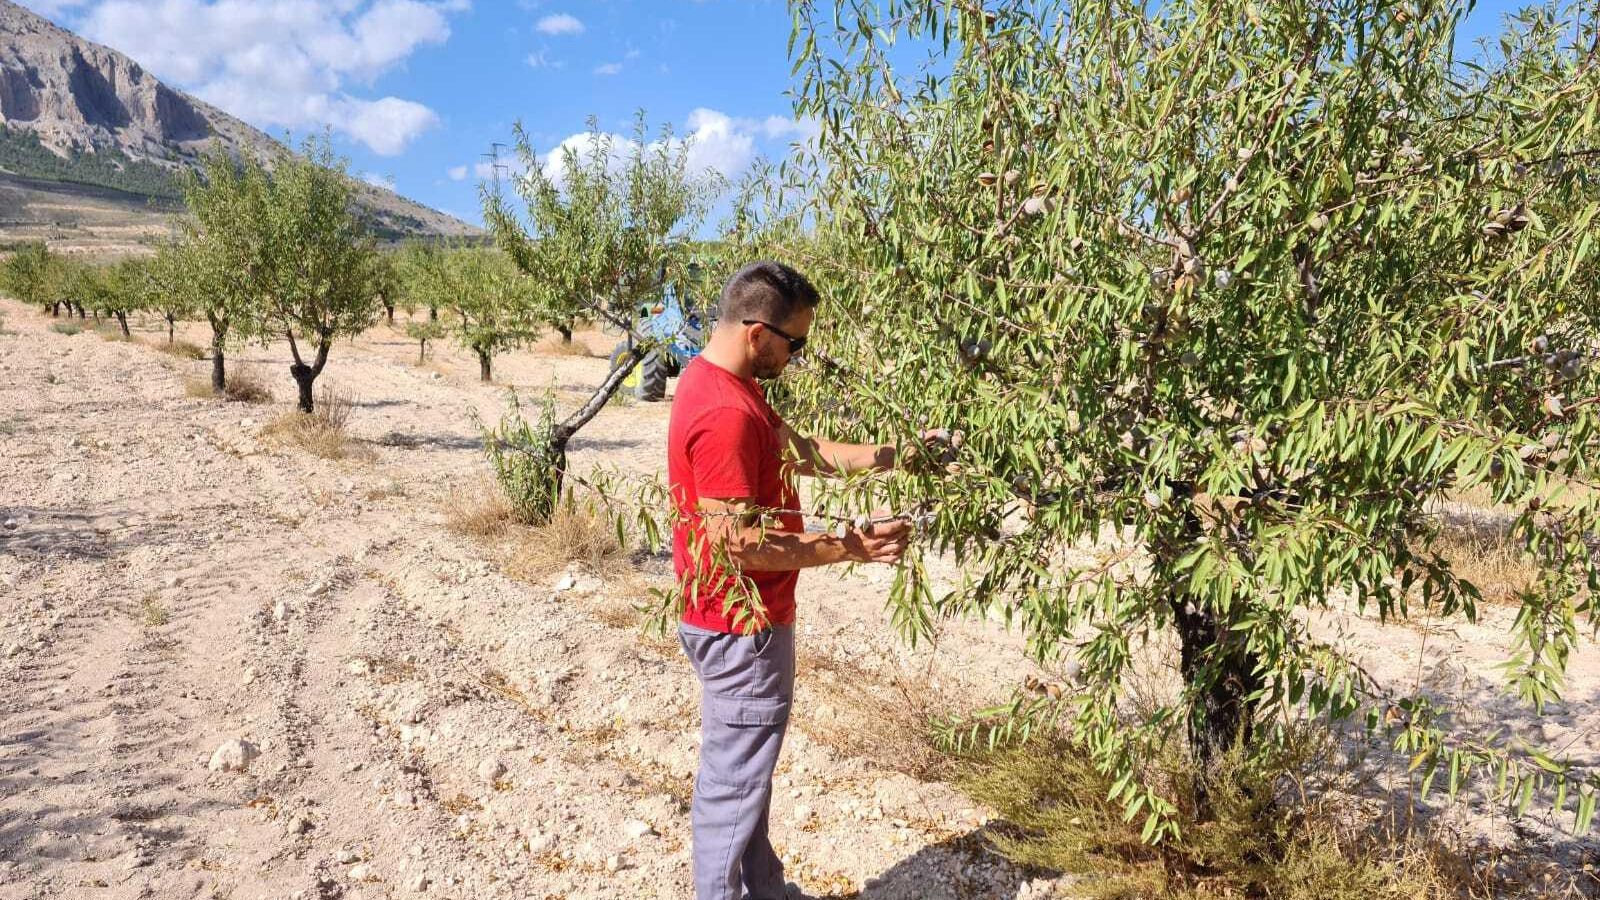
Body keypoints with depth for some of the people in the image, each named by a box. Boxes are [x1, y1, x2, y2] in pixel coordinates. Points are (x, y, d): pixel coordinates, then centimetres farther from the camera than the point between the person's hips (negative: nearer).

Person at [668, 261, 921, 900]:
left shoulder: (724, 384, 7)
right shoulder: (726, 412, -27)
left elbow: (799, 451, 13)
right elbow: (736, 541, -27)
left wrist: (890, 454, 7)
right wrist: (849, 547, -20)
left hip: (743, 617, 11)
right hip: (742, 627, -11)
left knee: (745, 773, 23)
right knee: (734, 784, 6)